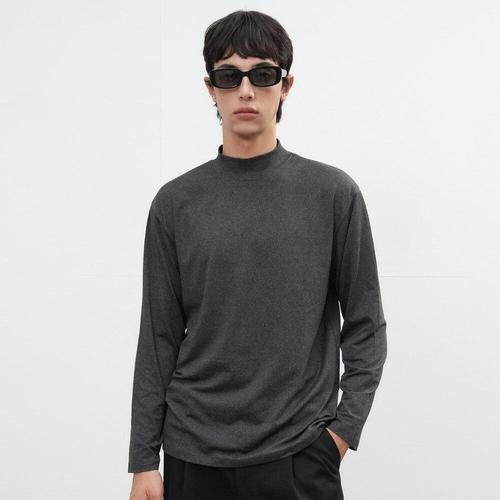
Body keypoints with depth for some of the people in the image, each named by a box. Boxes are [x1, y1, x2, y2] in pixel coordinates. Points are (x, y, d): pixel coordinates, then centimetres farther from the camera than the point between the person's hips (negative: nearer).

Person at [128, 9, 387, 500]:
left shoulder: (333, 193, -2)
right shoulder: (175, 202, 2)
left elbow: (365, 326, 2)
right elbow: (159, 338, 3)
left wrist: (345, 427, -5)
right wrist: (143, 461, 3)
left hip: (299, 456, -1)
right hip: (193, 457, 1)